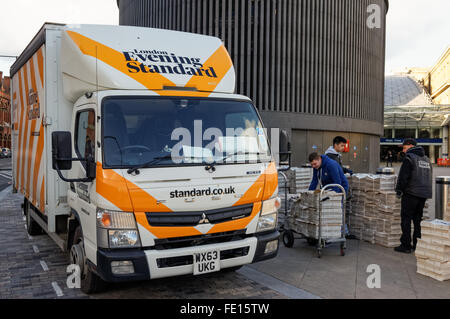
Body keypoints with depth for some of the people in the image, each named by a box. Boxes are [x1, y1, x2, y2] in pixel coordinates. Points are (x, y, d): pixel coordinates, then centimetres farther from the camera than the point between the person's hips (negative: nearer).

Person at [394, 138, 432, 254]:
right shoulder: (426, 159, 17)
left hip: (411, 193, -8)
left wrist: (399, 190, -8)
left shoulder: (409, 158, -9)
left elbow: (403, 176, -16)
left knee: (406, 219, -2)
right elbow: (429, 177, 20)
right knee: (418, 219, 13)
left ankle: (405, 245, -2)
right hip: (424, 194, 8)